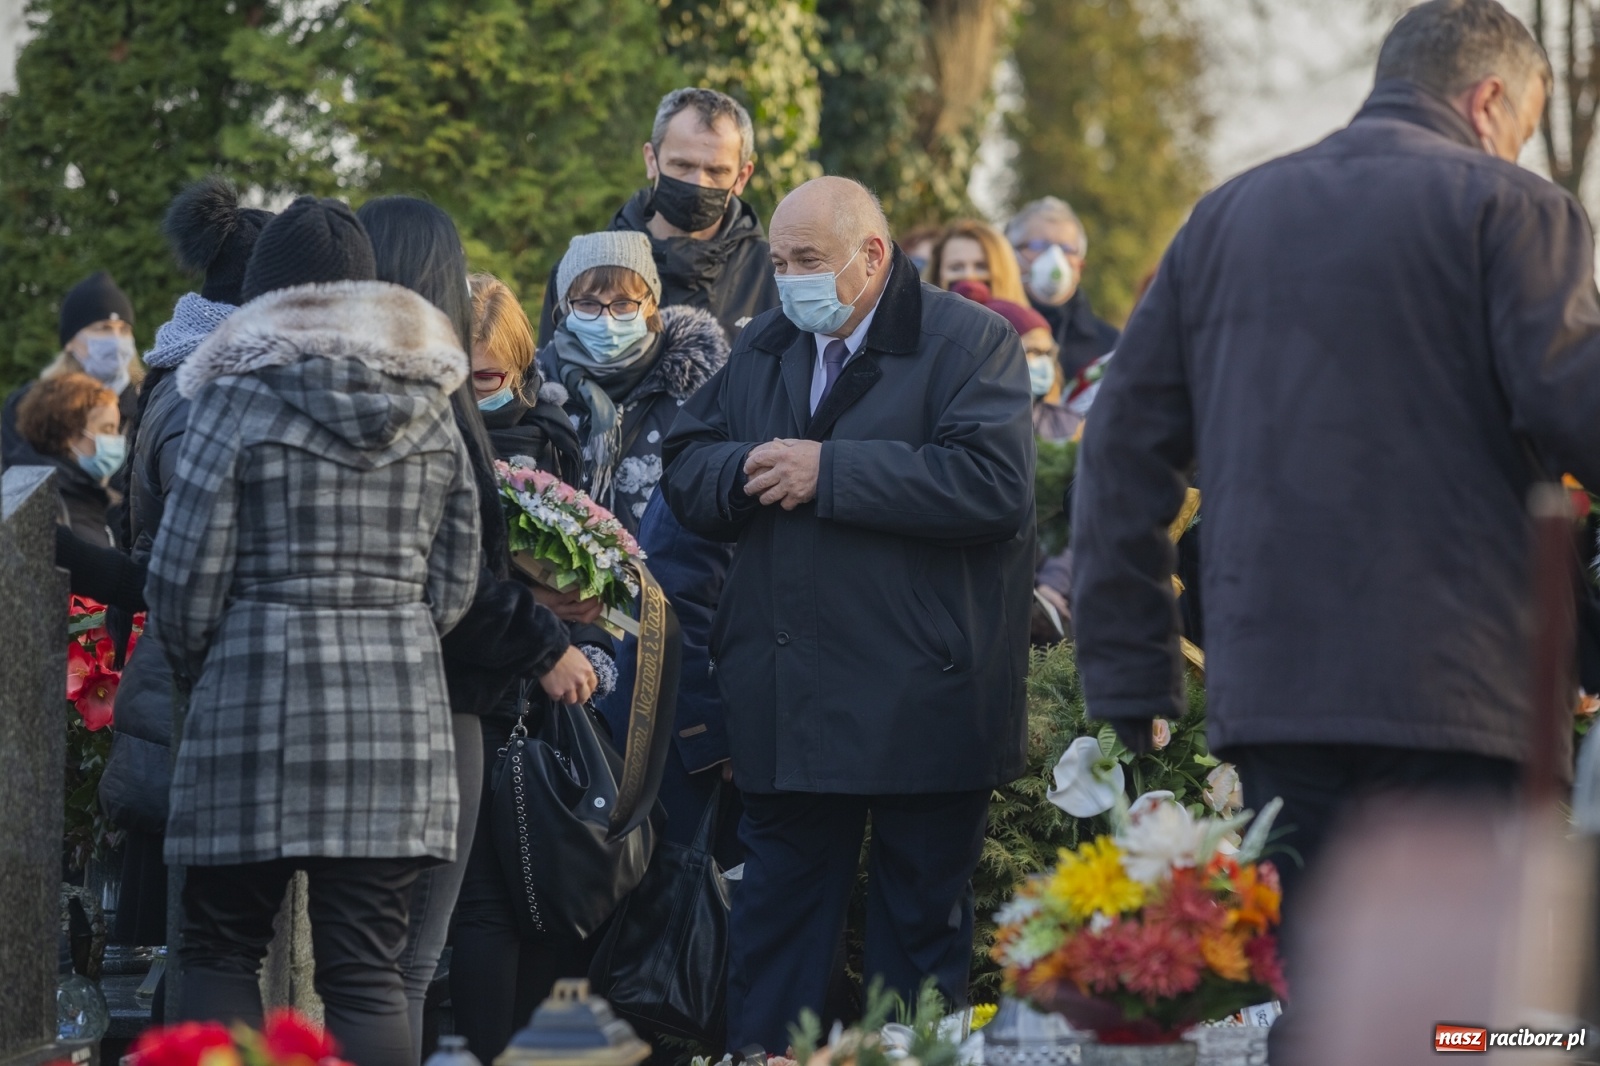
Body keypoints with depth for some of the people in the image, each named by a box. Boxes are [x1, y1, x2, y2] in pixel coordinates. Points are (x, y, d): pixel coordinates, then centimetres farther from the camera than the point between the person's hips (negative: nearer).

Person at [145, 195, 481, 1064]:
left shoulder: (238, 402, -3)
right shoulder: (431, 411, 10)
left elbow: (184, 579, -3)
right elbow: (453, 583, 12)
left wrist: (199, 676, 14)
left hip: (261, 698, -4)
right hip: (401, 704, 4)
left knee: (219, 950, 7)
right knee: (368, 968, 3)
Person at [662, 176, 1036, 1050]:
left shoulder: (970, 343, -5)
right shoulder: (762, 348, 16)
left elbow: (992, 484, -20)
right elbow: (686, 470, 15)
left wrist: (829, 473, -19)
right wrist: (746, 471, -9)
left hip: (920, 705, -5)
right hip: (787, 707, 5)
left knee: (923, 928, 5)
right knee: (775, 923, 9)